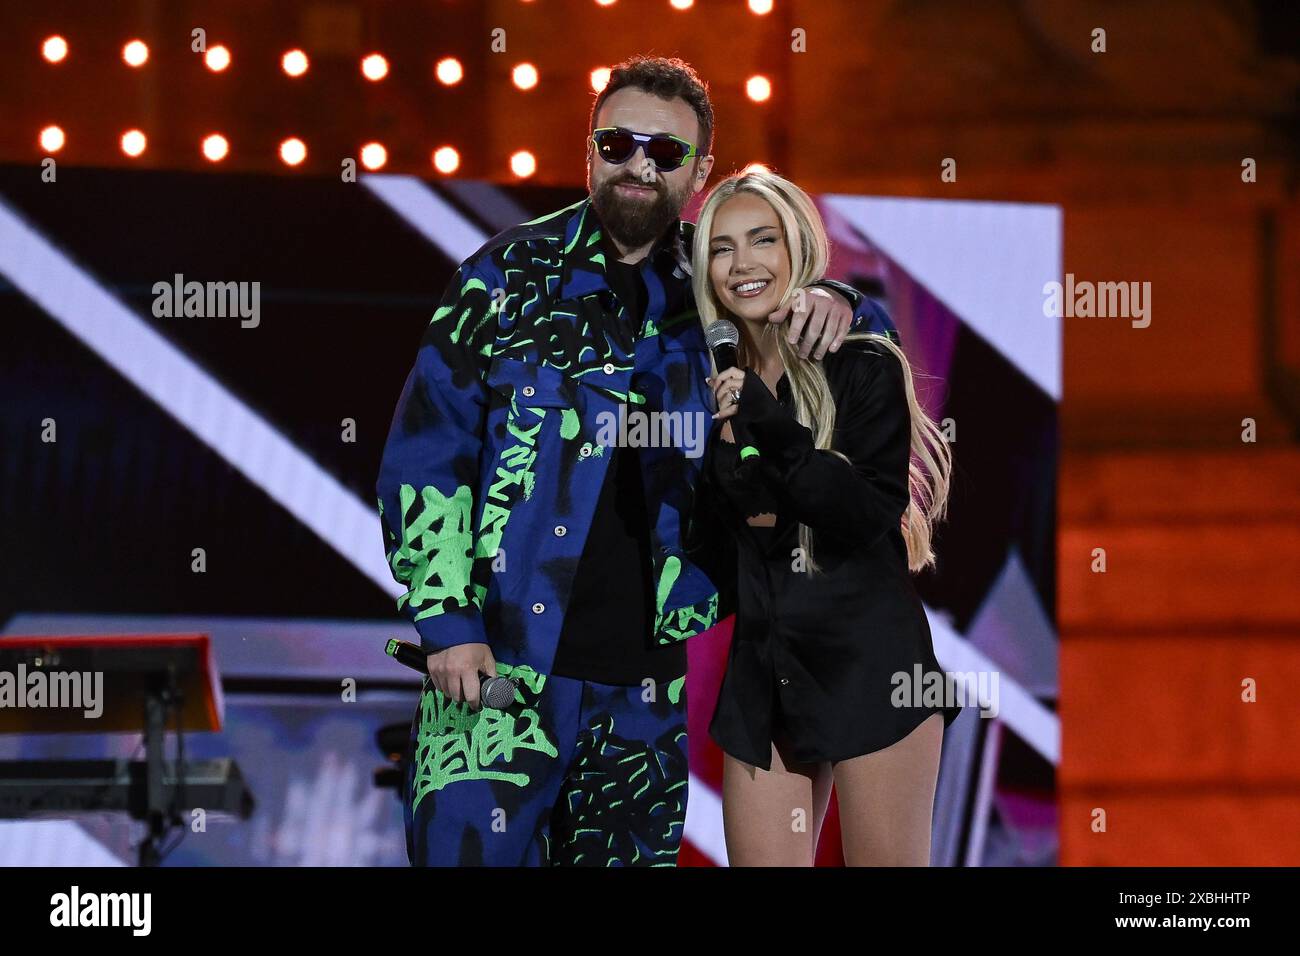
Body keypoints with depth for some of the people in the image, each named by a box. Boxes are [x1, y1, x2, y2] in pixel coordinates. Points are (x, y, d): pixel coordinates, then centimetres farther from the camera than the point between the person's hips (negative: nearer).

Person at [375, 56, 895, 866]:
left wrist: (835, 304, -5)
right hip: (498, 670, -3)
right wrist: (445, 619, -9)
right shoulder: (510, 275, 3)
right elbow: (426, 452, 0)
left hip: (647, 686, 3)